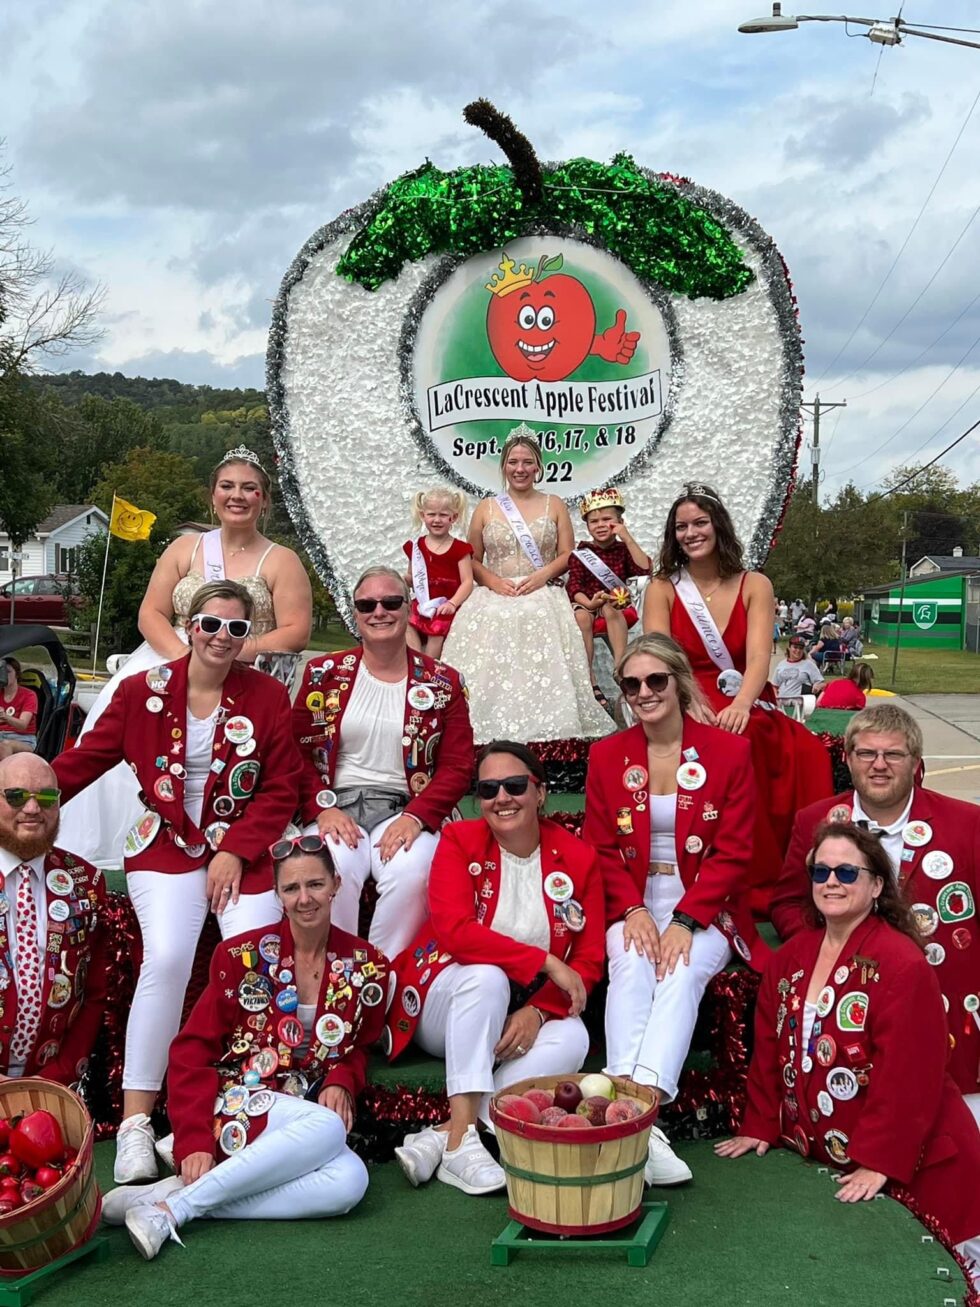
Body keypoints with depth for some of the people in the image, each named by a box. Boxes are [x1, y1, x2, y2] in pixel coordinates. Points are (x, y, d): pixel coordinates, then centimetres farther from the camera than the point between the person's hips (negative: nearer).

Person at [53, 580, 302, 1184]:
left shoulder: (268, 695, 2)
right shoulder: (144, 691, 1)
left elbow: (282, 790, 2)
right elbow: (84, 760, 8)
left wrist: (235, 851, -8)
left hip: (243, 848, 1)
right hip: (166, 844, -1)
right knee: (167, 957, -23)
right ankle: (136, 1121, -14)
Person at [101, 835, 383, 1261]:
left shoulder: (365, 967, 5)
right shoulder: (242, 955, -4)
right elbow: (193, 1050, -5)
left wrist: (340, 1082, -6)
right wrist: (193, 1141, -17)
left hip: (306, 1116, 4)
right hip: (234, 1104, -4)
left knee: (350, 1182, -31)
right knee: (327, 1129, -35)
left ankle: (184, 1193, -25)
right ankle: (170, 1207, -29)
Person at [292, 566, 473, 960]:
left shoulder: (442, 683, 8)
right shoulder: (324, 674, 10)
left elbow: (457, 766, 3)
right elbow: (299, 751, 7)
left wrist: (416, 816, -12)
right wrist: (322, 807, -10)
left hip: (405, 810, 0)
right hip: (336, 806, 0)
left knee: (412, 873, -32)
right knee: (330, 871, -32)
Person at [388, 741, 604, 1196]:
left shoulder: (577, 858, -1)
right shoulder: (459, 841, -7)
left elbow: (589, 960, -4)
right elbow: (454, 932, -21)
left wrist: (538, 1011, -21)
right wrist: (546, 962, -24)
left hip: (526, 1017, 3)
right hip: (443, 1005, -2)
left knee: (573, 1038, -29)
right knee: (487, 977, -34)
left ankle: (441, 1137, -32)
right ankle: (461, 1139, -35)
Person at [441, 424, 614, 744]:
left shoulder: (554, 505, 11)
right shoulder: (486, 508, 10)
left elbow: (567, 554, 6)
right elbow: (472, 560, 10)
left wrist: (541, 575, -12)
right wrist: (494, 581, -10)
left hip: (543, 602, 0)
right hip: (495, 603, 1)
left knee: (543, 670, -17)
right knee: (492, 670, -16)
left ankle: (545, 735, -14)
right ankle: (495, 738, -13)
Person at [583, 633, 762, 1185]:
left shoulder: (729, 751, 0)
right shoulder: (607, 756, 7)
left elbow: (733, 853, -4)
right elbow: (602, 850, 6)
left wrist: (685, 920, -17)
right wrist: (632, 910, -12)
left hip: (706, 908, -1)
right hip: (632, 906, 1)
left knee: (683, 974, -31)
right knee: (632, 967, -30)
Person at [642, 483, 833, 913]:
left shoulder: (754, 586, 9)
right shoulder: (662, 589, 8)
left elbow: (759, 657, -8)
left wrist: (740, 705, -31)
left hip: (747, 712, 1)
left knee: (809, 752, -32)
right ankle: (754, 887, -23)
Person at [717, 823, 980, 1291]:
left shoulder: (902, 963, -18)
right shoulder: (791, 957, 5)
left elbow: (907, 1075, -21)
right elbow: (771, 1051, 10)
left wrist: (879, 1162, -21)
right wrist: (760, 1127, 6)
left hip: (910, 1163, -6)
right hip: (819, 1155, 6)